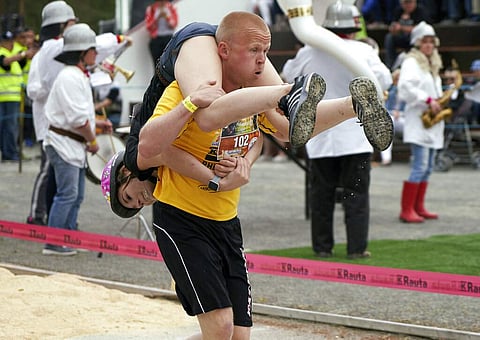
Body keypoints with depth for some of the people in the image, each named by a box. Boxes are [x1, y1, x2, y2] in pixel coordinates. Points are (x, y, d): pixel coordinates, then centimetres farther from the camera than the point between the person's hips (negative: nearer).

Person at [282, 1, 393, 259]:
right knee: (356, 192, 2)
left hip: (320, 136, 2)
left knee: (321, 192, 9)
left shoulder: (309, 53, -2)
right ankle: (357, 247, 0)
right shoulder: (364, 52, -7)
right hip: (355, 135, -2)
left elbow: (289, 74, 15)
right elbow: (384, 80, 1)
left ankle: (322, 246, 12)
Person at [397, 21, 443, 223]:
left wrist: (439, 103, 10)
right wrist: (428, 100, -23)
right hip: (418, 121, -9)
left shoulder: (433, 65, 21)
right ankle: (406, 210, -13)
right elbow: (406, 87, -22)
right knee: (419, 165, -15)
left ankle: (418, 207, 15)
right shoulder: (411, 62, -7)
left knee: (428, 167, 9)